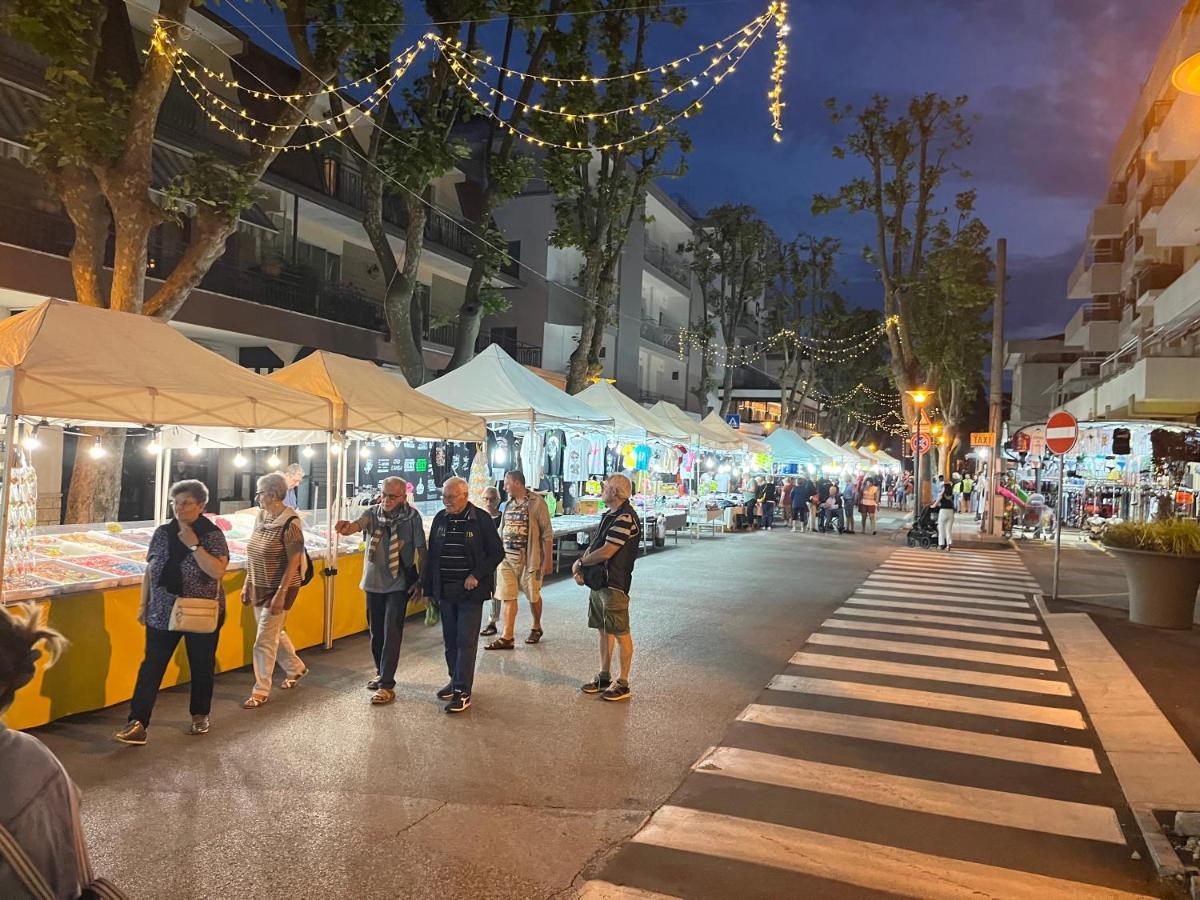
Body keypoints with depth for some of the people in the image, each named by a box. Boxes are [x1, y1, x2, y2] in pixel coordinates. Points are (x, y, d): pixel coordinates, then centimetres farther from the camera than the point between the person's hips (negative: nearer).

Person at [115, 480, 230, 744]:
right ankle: (138, 723, 0)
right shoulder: (162, 533, 3)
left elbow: (217, 571, -21)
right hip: (163, 614, 3)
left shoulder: (213, 535, -8)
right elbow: (150, 571, 10)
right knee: (151, 666, -2)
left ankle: (200, 715, 29)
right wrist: (144, 606, 9)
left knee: (201, 666, 11)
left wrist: (193, 545, -22)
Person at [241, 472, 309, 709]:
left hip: (278, 589, -8)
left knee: (265, 641, -2)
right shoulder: (260, 518, 4)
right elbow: (253, 557, 12)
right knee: (274, 633, 20)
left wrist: (281, 593, -21)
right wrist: (247, 584, 13)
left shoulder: (289, 523, -20)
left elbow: (294, 562, -19)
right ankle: (296, 668, 41)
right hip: (259, 588, 8)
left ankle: (261, 692, 12)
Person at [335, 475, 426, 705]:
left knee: (391, 634, -5)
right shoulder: (373, 513, -5)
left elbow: (421, 550, -7)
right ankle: (381, 673, 37)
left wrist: (421, 582, -7)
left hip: (398, 585, -4)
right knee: (376, 632, 16)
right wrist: (347, 527, -49)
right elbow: (358, 524, -26)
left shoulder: (412, 516, -12)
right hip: (373, 582, 4)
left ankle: (387, 685, 3)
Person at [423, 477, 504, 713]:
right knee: (450, 640, 13)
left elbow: (497, 552, -5)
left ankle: (463, 692, 1)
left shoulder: (480, 519, -7)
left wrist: (476, 575, -14)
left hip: (470, 591, -5)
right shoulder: (440, 519, 7)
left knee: (466, 641, -3)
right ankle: (456, 680, 28)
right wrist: (429, 588, 10)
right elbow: (432, 554, 13)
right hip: (445, 591, 5)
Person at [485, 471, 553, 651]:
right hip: (506, 558, 5)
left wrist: (548, 560, -12)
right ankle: (507, 637, 3)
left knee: (533, 596, 10)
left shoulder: (537, 502, -9)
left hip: (529, 558, -5)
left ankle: (536, 627, 32)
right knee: (508, 597, 1)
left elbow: (547, 533, -10)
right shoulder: (508, 504, 10)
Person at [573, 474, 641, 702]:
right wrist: (580, 567, -3)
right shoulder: (608, 515, 13)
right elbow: (594, 545, 14)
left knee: (621, 633, 0)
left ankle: (623, 683, 9)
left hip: (615, 585, -10)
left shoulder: (625, 518, -18)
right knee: (604, 630, 17)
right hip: (598, 581, 10)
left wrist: (580, 563, -8)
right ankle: (604, 677, 28)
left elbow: (605, 552, -23)